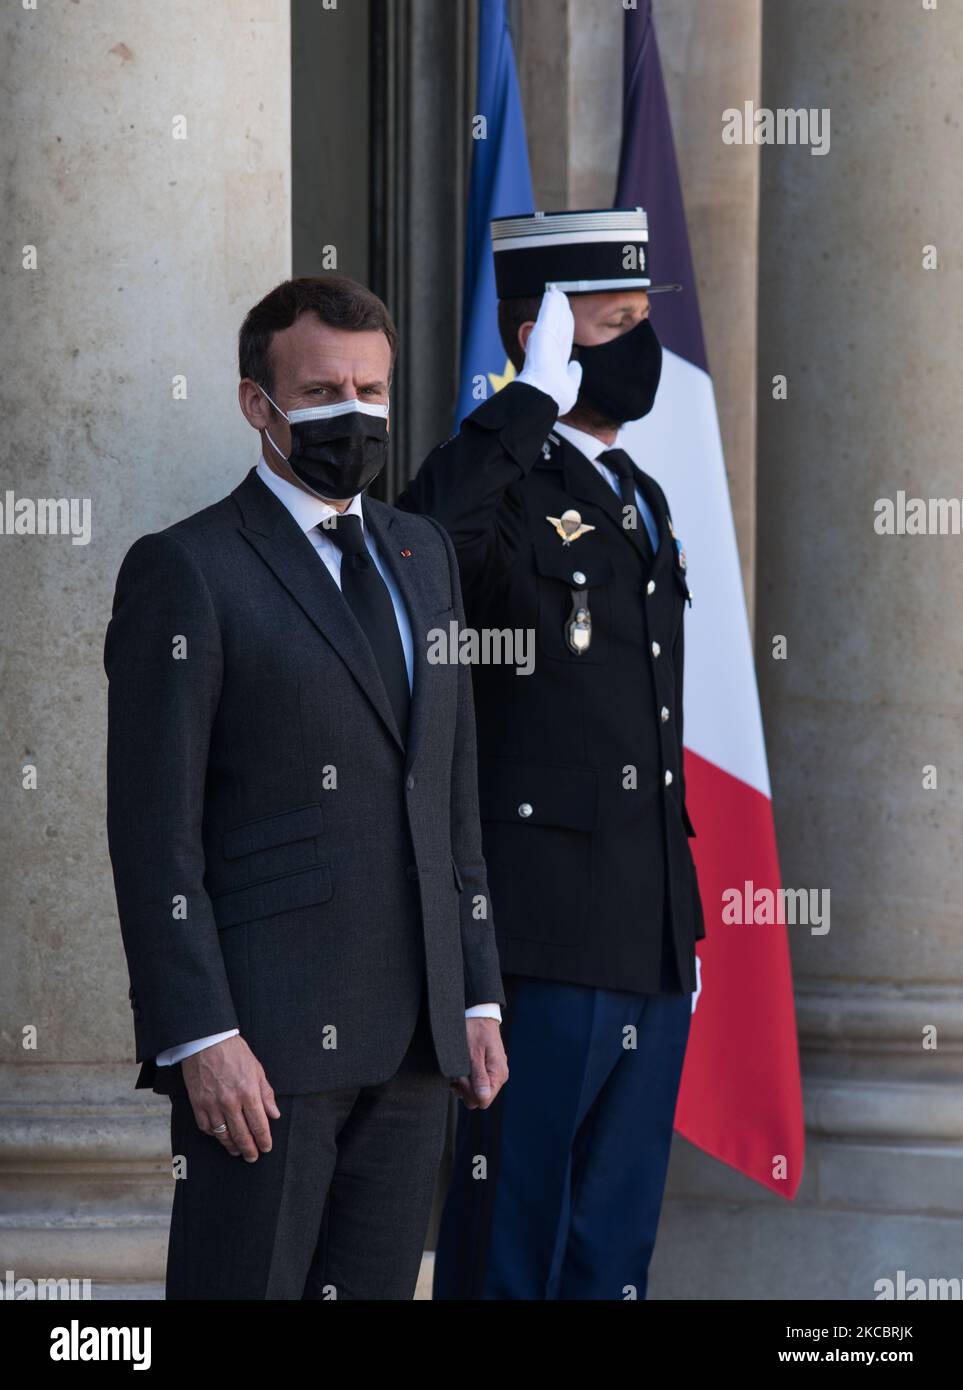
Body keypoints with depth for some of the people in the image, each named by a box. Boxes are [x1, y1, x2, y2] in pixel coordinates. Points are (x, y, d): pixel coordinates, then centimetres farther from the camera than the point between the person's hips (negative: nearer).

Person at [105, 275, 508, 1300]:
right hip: (266, 1037, -6)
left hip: (413, 1034, 6)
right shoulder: (185, 570, -5)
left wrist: (477, 995, 14)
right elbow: (154, 832, -10)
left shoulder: (424, 555, 17)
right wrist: (201, 1039, -16)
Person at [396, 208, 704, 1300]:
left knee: (614, 1255, 13)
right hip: (544, 946, -8)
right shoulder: (501, 490, -9)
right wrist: (535, 397, -25)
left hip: (651, 953, 8)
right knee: (508, 1248, -2)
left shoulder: (640, 499, 18)